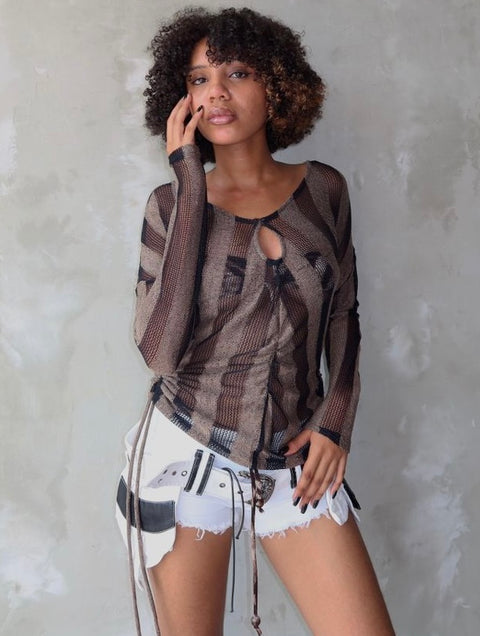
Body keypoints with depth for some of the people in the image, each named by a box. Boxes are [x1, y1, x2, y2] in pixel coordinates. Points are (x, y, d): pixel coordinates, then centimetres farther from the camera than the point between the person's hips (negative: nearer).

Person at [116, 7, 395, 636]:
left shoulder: (324, 189, 1)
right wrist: (189, 183, -17)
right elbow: (161, 351, -20)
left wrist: (336, 420, -3)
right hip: (188, 457, -1)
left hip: (295, 462, 2)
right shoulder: (172, 203, -5)